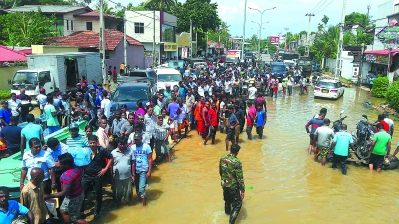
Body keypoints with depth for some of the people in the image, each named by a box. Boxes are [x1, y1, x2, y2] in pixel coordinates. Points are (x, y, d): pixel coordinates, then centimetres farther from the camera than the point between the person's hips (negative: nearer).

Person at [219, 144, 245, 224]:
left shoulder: (222, 158, -9)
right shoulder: (237, 163, -28)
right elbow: (240, 178, -22)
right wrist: (242, 190, -11)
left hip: (224, 184, 7)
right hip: (233, 186, -6)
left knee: (227, 199, 31)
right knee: (237, 204, 9)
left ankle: (227, 212, 56)